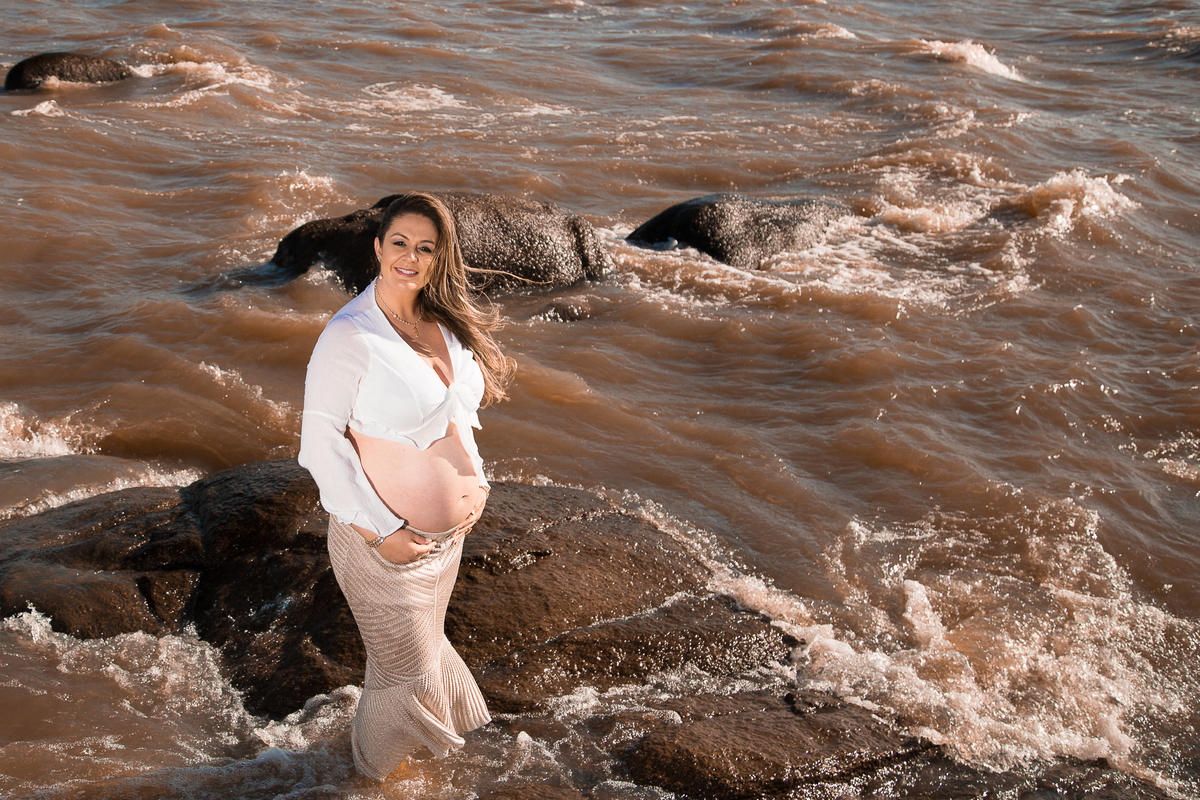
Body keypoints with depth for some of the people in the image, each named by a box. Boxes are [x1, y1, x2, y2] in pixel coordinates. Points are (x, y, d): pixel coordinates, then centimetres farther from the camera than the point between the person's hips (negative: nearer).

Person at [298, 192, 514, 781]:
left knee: (423, 640, 23)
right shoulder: (349, 336, -21)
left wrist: (475, 483, 6)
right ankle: (374, 773, 37)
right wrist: (380, 533, -21)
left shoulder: (444, 323, 1)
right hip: (388, 538, -6)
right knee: (406, 669, 9)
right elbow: (320, 445, -19)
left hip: (447, 531, 6)